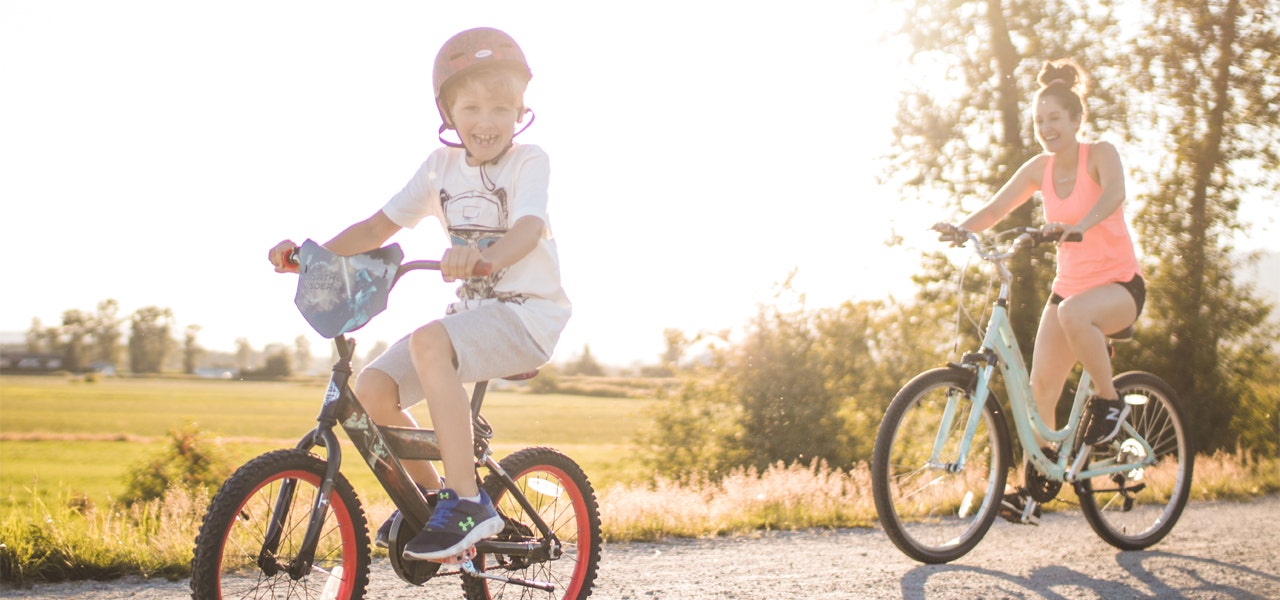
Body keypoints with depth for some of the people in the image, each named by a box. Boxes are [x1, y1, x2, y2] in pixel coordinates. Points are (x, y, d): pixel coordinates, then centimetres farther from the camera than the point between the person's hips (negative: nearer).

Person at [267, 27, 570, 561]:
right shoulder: (442, 166, 8)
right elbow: (380, 226, 8)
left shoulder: (528, 161, -8)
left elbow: (528, 229, -27)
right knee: (372, 387, -11)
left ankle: (467, 502, -32)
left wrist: (484, 256, -50)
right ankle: (428, 493, 15)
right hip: (472, 312, 6)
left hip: (529, 312, -6)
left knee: (428, 343, -35)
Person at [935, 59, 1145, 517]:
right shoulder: (1039, 168, 3)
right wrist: (960, 230, -25)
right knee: (1041, 383, -7)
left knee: (1073, 313, -38)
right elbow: (996, 209, -3)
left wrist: (1078, 226, -51)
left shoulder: (1100, 154, -11)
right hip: (1069, 284, 5)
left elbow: (1114, 194, -31)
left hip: (1120, 285, -5)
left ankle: (1108, 400, -17)